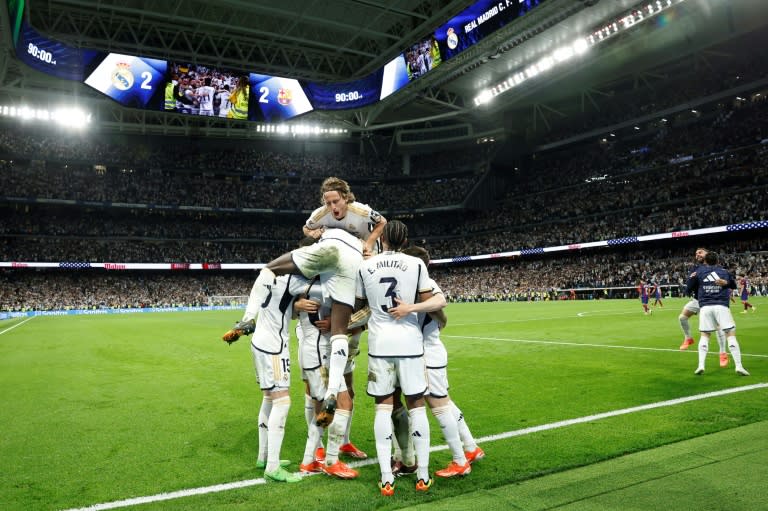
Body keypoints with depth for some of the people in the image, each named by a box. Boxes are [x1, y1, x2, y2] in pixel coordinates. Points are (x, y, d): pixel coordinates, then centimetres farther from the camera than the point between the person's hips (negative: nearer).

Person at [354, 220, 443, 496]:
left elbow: (358, 306, 16)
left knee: (383, 406, 7)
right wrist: (440, 303, 16)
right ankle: (423, 475, 15)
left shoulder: (365, 267, 3)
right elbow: (429, 303, -1)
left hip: (379, 343, 1)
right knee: (416, 406, 8)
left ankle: (386, 478, 7)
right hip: (409, 342, -1)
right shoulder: (416, 264, -1)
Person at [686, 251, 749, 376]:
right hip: (722, 306, 0)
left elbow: (688, 290, 11)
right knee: (731, 334, 3)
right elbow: (734, 286, 30)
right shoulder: (724, 271, 14)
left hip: (705, 307, 0)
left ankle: (701, 366, -1)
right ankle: (739, 366, -4)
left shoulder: (698, 272, 10)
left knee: (704, 336, 9)